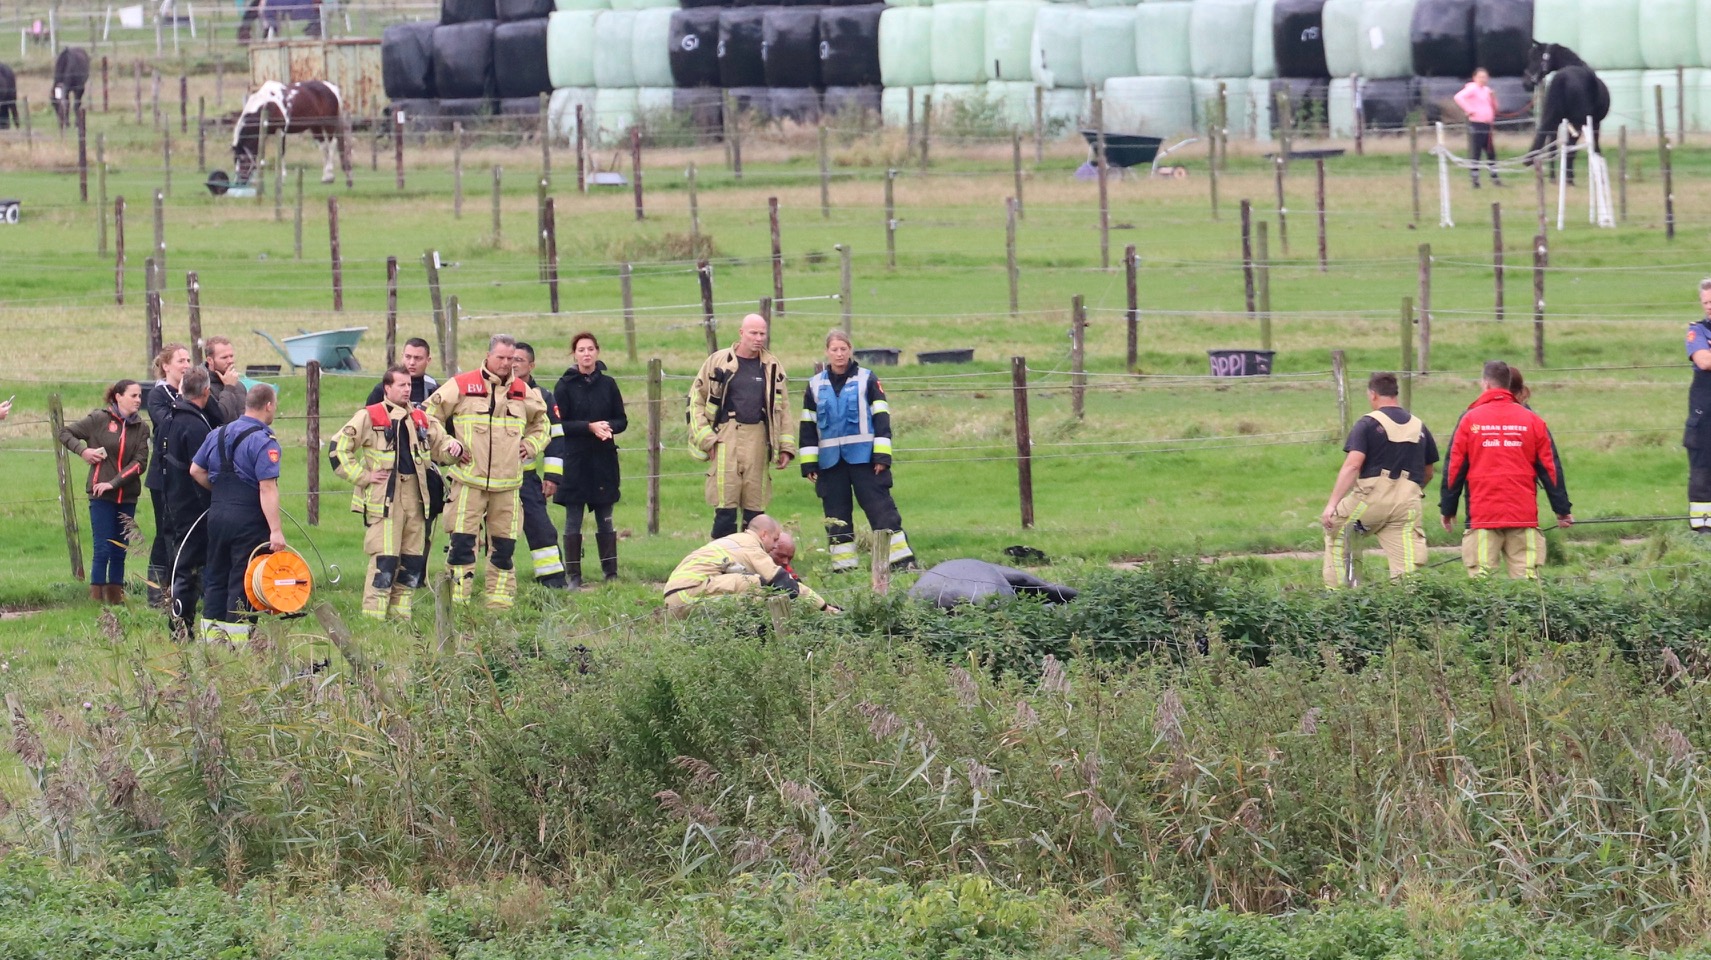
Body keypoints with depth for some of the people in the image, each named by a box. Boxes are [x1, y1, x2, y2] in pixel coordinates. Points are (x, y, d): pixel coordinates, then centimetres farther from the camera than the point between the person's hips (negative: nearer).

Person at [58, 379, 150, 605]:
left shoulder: (141, 427, 4)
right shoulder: (99, 419, -3)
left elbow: (140, 463, -3)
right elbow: (65, 433, 5)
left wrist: (114, 483, -13)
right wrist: (82, 450, -12)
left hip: (127, 497, 3)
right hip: (101, 496, -3)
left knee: (120, 552, 7)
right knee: (103, 550, -6)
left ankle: (116, 596, 14)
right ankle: (96, 598, -4)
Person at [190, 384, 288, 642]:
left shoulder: (218, 434, 9)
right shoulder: (263, 441, -14)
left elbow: (196, 470, 15)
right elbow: (267, 488, -20)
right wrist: (275, 530, -21)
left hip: (217, 514, 6)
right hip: (249, 520, -6)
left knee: (215, 578, 14)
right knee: (243, 582, -2)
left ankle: (211, 635, 17)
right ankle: (237, 638, -2)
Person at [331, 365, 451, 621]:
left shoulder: (420, 419, 16)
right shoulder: (369, 417, -2)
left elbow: (439, 443, 29)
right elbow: (338, 448, -5)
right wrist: (362, 476, -8)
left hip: (414, 499, 6)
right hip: (383, 499, -6)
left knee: (412, 561, 7)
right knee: (384, 561, -12)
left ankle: (400, 616, 16)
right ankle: (373, 617, -9)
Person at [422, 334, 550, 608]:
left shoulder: (523, 392, 13)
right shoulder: (462, 386, 0)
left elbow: (540, 424, 30)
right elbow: (429, 415, 6)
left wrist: (530, 446, 12)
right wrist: (447, 445, -4)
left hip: (507, 483, 4)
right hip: (469, 480, -4)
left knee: (504, 545, 5)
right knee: (462, 542, -9)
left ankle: (501, 601, 11)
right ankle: (457, 603, -7)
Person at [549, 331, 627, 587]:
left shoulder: (608, 384, 7)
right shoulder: (565, 386, -1)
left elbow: (622, 420, 9)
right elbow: (559, 424, -6)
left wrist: (608, 427, -13)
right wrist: (590, 427, -17)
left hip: (603, 460, 2)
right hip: (574, 460, -2)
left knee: (605, 518, 5)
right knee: (573, 519, -1)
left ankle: (611, 573, 9)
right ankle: (574, 576, 3)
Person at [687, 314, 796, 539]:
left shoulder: (772, 367, 11)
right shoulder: (719, 362, 1)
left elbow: (782, 407, 14)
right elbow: (696, 400, 3)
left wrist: (786, 446, 8)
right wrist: (705, 437, -5)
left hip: (757, 440, 3)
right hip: (726, 439, -3)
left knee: (755, 506, 6)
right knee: (725, 506, -7)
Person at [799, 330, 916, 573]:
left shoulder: (867, 380, 2)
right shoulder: (816, 385, 11)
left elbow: (881, 418, -1)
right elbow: (808, 426, 12)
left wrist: (882, 455, -8)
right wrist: (809, 462, 6)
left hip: (863, 457, -3)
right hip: (830, 460, 3)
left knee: (880, 507, -6)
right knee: (836, 513, 5)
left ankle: (901, 558, -5)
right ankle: (843, 563, 10)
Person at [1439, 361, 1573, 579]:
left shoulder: (1470, 420, 0)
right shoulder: (1532, 420, 6)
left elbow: (1454, 468, 4)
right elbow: (1550, 468, 8)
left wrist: (1447, 510, 13)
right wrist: (1563, 510, 15)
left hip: (1482, 518, -2)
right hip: (1524, 517, 2)